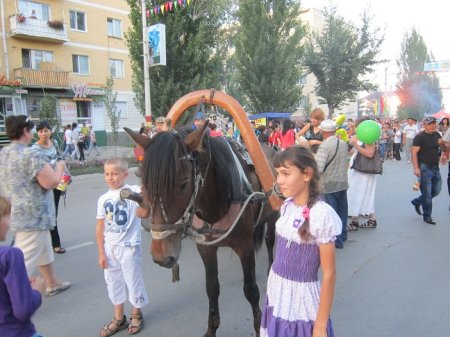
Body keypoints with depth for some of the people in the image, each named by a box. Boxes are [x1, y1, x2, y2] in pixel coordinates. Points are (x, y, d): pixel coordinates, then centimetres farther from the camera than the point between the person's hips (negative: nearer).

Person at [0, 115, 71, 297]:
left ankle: (52, 283, 41)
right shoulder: (30, 154, -21)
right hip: (32, 216, -10)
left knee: (44, 250, 25)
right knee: (25, 261, -3)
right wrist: (59, 166, -4)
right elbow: (51, 182, -23)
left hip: (15, 213, 10)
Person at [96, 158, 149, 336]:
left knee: (133, 281, 9)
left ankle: (136, 315, 33)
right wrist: (101, 253, 2)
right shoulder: (103, 199, 1)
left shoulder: (133, 191, -11)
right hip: (110, 248, 5)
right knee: (113, 283, 16)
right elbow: (100, 228, 4)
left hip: (129, 247, -4)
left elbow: (142, 213, -27)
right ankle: (119, 318, 34)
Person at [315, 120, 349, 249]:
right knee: (342, 211, 17)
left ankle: (336, 240, 8)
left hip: (330, 185, -7)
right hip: (343, 182, 7)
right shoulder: (343, 143, 3)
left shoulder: (324, 147, -20)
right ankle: (342, 235, 31)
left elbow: (318, 168, -25)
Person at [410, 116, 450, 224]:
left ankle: (417, 201, 34)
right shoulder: (420, 137, -11)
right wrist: (416, 168, -24)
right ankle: (427, 216, 12)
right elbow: (414, 153, -16)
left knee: (436, 191, 15)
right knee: (427, 193, 0)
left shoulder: (437, 135, 9)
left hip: (435, 167, 7)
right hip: (425, 168, -7)